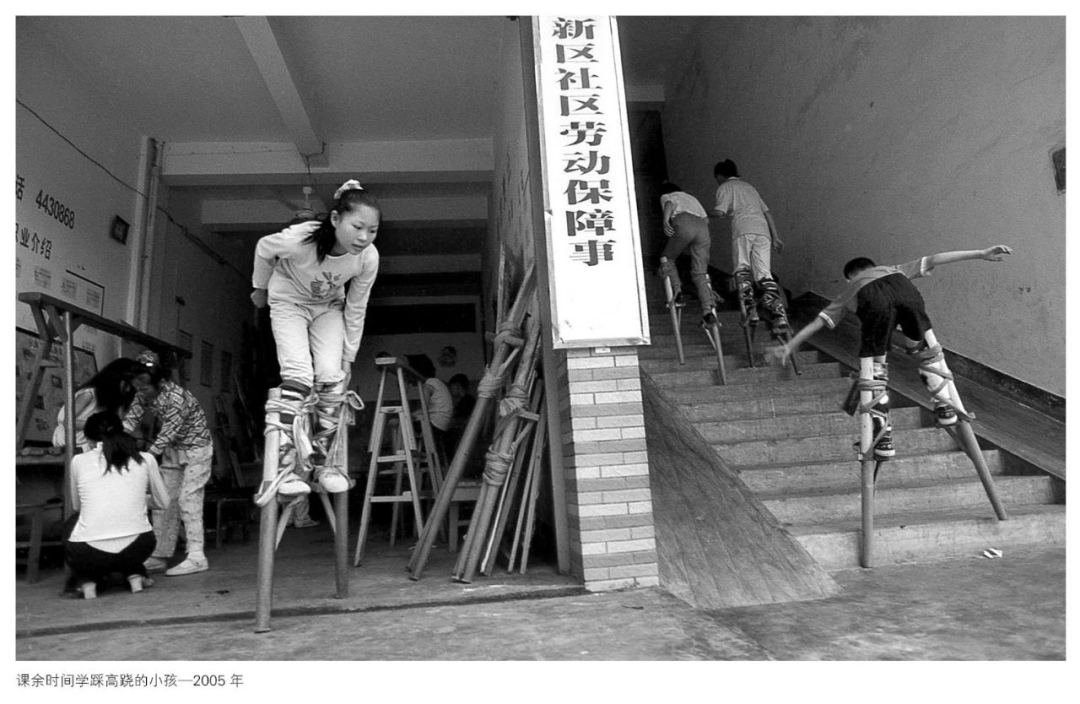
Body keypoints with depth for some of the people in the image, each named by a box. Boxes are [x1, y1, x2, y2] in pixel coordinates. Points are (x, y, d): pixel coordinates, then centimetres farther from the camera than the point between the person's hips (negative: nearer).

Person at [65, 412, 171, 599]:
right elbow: (162, 502, 17)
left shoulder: (79, 461, 4)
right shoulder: (145, 459, 4)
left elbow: (76, 506, 20)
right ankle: (135, 576, 17)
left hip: (89, 556, 0)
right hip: (136, 550, 1)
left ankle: (88, 581, 12)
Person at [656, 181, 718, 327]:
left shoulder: (666, 196, 27)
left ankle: (675, 291, 0)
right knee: (700, 273, 2)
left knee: (667, 258, 18)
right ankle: (709, 309, -13)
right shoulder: (691, 197, 42)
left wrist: (665, 221, -15)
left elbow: (669, 205, 1)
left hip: (684, 224, -4)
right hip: (703, 227, 4)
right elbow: (706, 218, 28)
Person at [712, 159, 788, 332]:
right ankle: (780, 316, -15)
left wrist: (714, 209, 23)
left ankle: (750, 310, -16)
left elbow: (720, 212, 0)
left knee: (742, 271, -1)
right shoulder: (749, 187, 35)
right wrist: (775, 237, 25)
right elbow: (767, 212, 28)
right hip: (762, 229, 5)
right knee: (765, 274, -2)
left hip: (743, 230, -5)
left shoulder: (725, 187, 17)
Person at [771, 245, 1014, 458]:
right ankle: (944, 406, 29)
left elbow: (819, 320, 37)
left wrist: (790, 346, 37)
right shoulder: (895, 270, 46)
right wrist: (982, 253, 39)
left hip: (874, 303, -1)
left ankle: (883, 437, 8)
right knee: (925, 347, 28)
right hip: (905, 291, 2)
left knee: (873, 370, 10)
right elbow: (934, 260, 38)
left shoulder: (849, 291, 43)